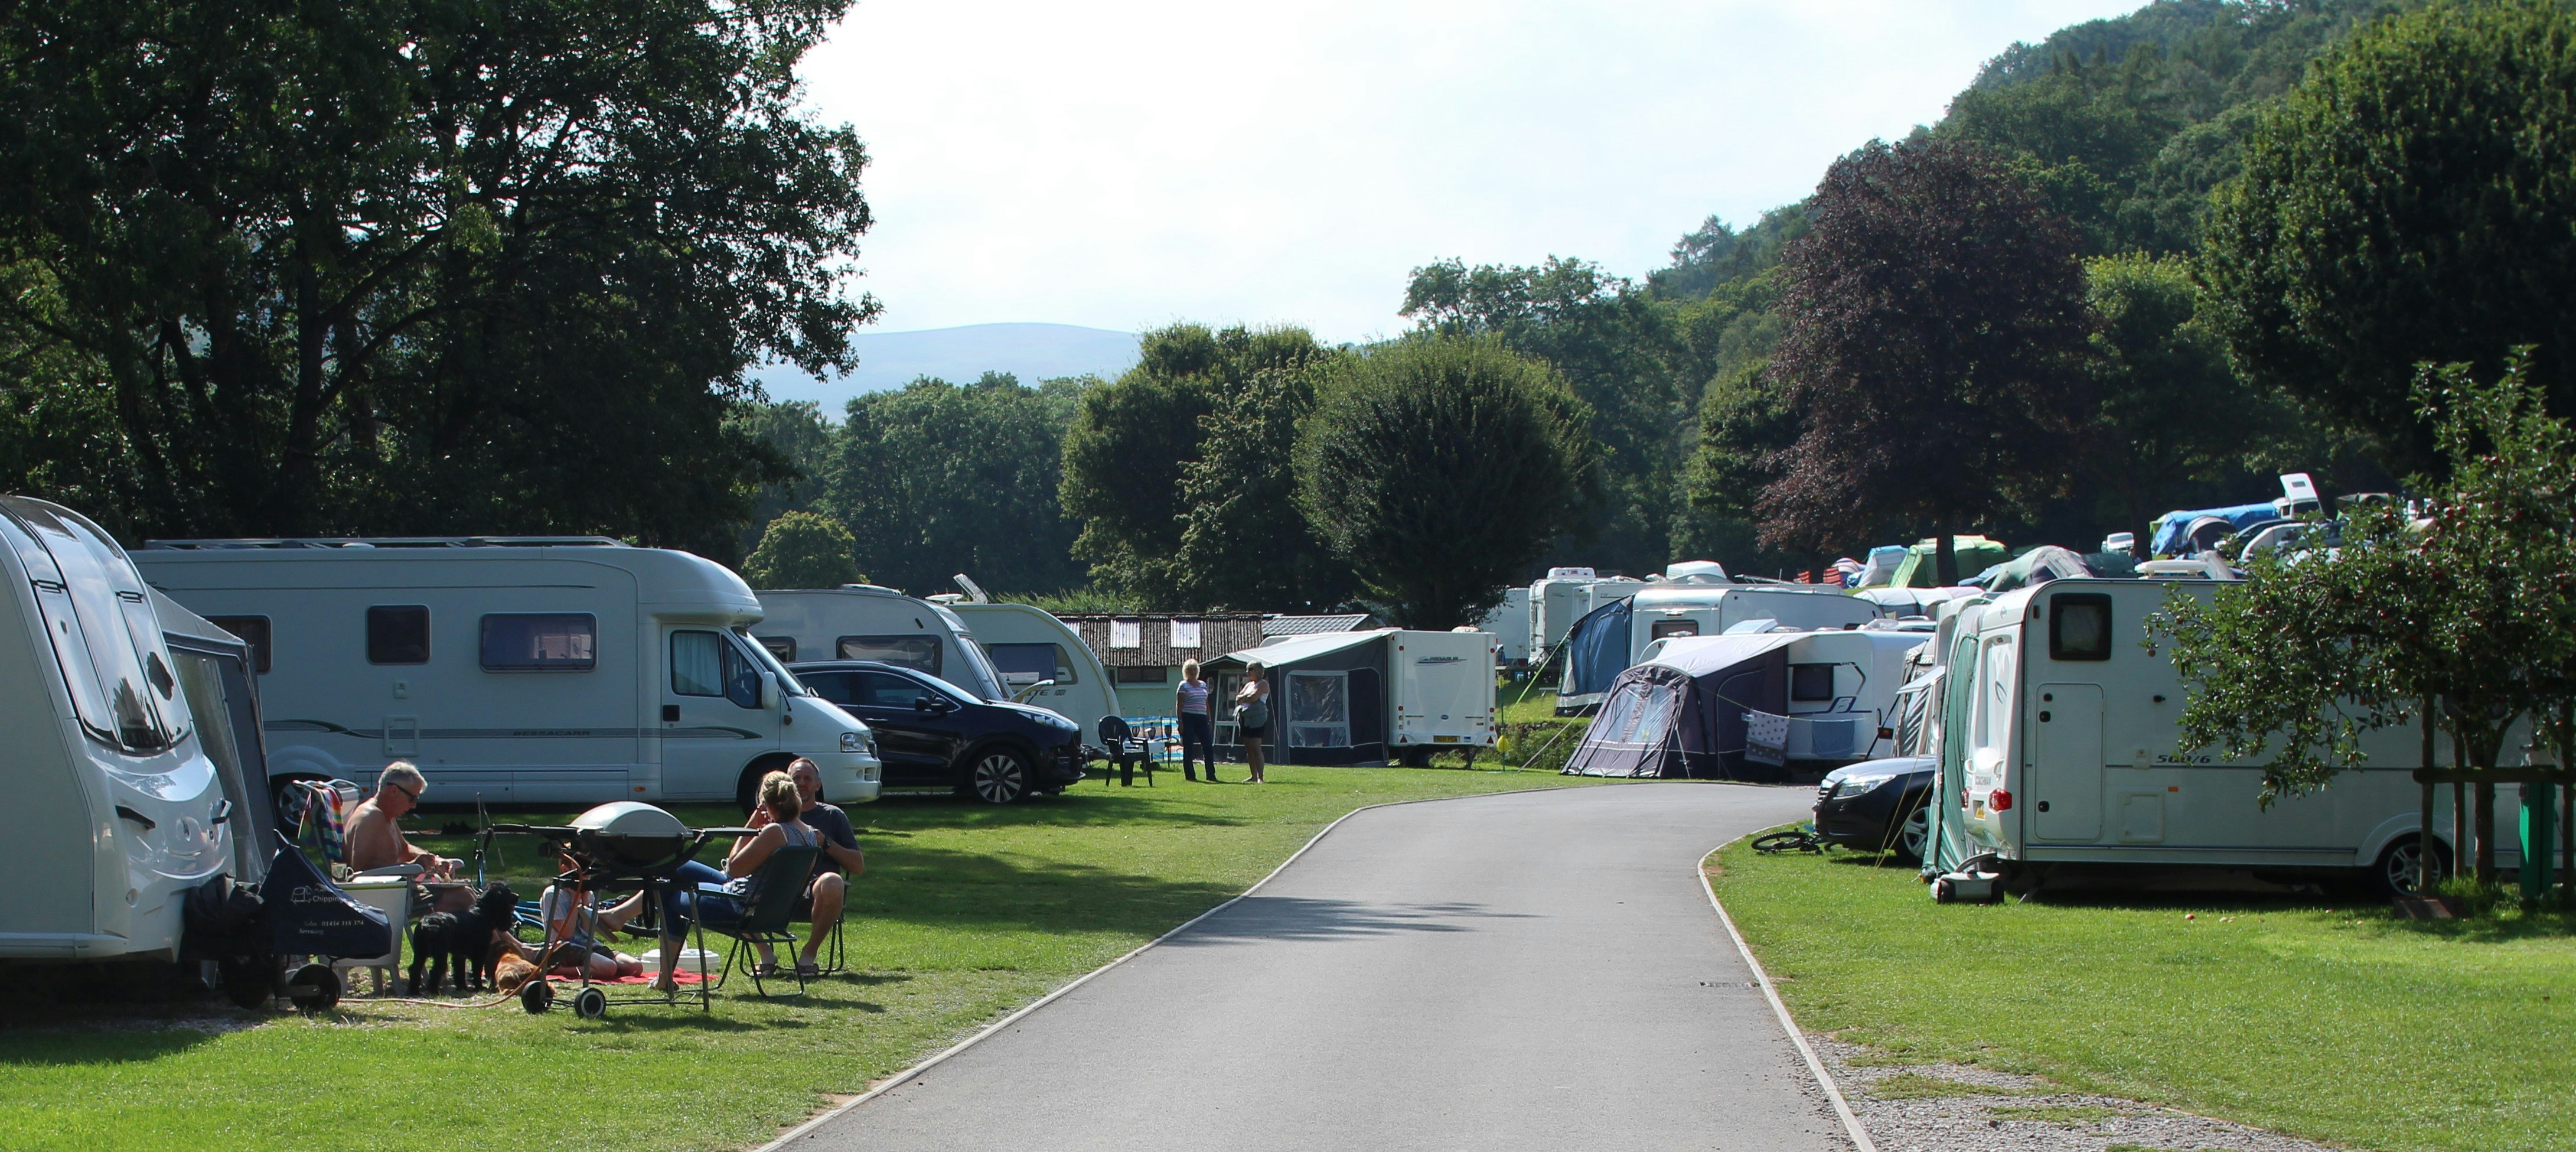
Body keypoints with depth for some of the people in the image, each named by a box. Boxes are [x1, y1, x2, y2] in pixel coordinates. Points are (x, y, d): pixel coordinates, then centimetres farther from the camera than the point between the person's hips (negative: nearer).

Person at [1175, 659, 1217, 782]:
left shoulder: (1203, 684, 17)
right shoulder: (1184, 685, -1)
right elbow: (1179, 705, -5)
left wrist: (1209, 721, 17)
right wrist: (1180, 722, -12)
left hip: (1201, 719, 6)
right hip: (1188, 718, -5)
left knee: (1208, 746, -2)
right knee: (1188, 748, -2)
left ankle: (1211, 775, 1)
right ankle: (1189, 775, 2)